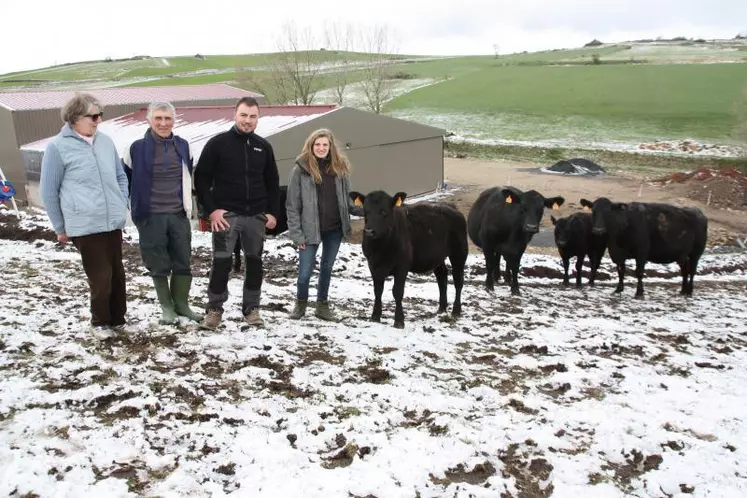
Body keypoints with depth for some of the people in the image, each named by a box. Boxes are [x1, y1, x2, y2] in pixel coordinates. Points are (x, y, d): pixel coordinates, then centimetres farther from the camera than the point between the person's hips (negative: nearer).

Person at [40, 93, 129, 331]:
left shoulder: (105, 141, 6)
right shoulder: (58, 147, -8)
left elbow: (121, 177, 19)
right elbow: (48, 191, -2)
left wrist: (122, 206, 11)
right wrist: (60, 228, 3)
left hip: (113, 223, 5)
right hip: (85, 226, -5)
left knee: (117, 273, 13)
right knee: (101, 276, 0)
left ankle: (117, 319, 30)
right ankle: (101, 322, 22)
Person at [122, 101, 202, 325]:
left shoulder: (183, 146, 6)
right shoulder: (137, 148, -5)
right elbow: (124, 178, 6)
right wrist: (133, 205, 7)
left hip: (179, 215, 3)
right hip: (150, 217, -3)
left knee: (183, 263, 8)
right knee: (159, 265, 4)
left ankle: (181, 303, 23)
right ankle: (166, 307, 18)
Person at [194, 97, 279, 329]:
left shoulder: (263, 147, 8)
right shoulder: (218, 143, -4)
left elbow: (272, 183, 15)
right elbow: (201, 178, -3)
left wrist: (272, 212, 6)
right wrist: (211, 209, -11)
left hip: (256, 215, 4)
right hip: (226, 214, -4)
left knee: (254, 262, 9)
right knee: (221, 262, -5)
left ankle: (251, 308, 20)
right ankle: (214, 309, 9)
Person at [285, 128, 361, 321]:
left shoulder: (339, 168, 3)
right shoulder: (300, 169, -8)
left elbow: (346, 199, 11)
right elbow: (292, 205, -7)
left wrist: (364, 210, -5)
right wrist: (296, 233, -11)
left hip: (334, 229, 4)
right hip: (310, 230, -4)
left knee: (327, 268, 15)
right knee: (305, 272, 0)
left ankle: (322, 305, 32)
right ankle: (301, 303, 27)